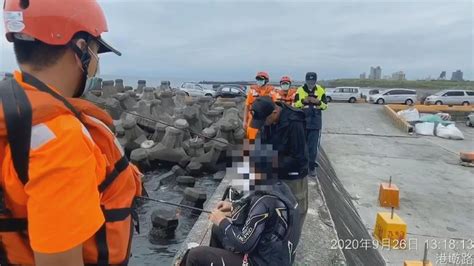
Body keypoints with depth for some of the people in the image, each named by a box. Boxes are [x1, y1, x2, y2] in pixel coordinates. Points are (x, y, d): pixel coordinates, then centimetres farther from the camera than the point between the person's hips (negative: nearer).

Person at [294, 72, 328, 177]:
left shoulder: (321, 91, 2)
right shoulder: (300, 90, 0)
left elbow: (325, 106, 4)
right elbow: (295, 105, 1)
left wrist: (318, 102, -15)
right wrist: (303, 101, -17)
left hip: (315, 123, 0)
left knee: (313, 146, -1)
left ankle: (312, 167, 9)